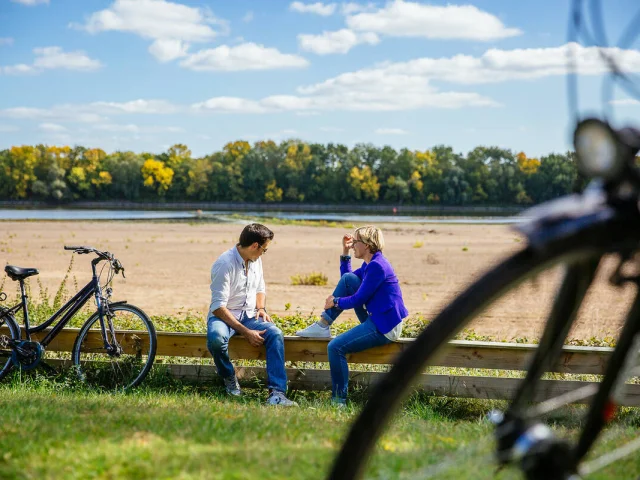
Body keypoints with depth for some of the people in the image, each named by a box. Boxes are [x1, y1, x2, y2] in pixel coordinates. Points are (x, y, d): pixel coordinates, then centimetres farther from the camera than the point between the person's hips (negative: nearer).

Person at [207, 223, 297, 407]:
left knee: (276, 334, -25)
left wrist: (261, 308, 1)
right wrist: (245, 332, -27)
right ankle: (229, 378, -8)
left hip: (249, 316, 6)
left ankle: (276, 393, -31)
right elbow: (218, 307, -22)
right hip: (224, 316, -6)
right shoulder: (224, 264, -18)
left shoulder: (256, 260, 6)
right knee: (216, 338, -40)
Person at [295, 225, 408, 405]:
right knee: (348, 277, 8)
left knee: (335, 347, -21)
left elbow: (358, 300, -17)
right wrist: (345, 252, 17)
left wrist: (335, 302, 0)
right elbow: (346, 281, 27)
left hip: (384, 328, -10)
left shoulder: (377, 266, -19)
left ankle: (339, 400, -10)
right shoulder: (369, 264, 12)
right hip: (375, 320, 10)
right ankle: (323, 325, 9)